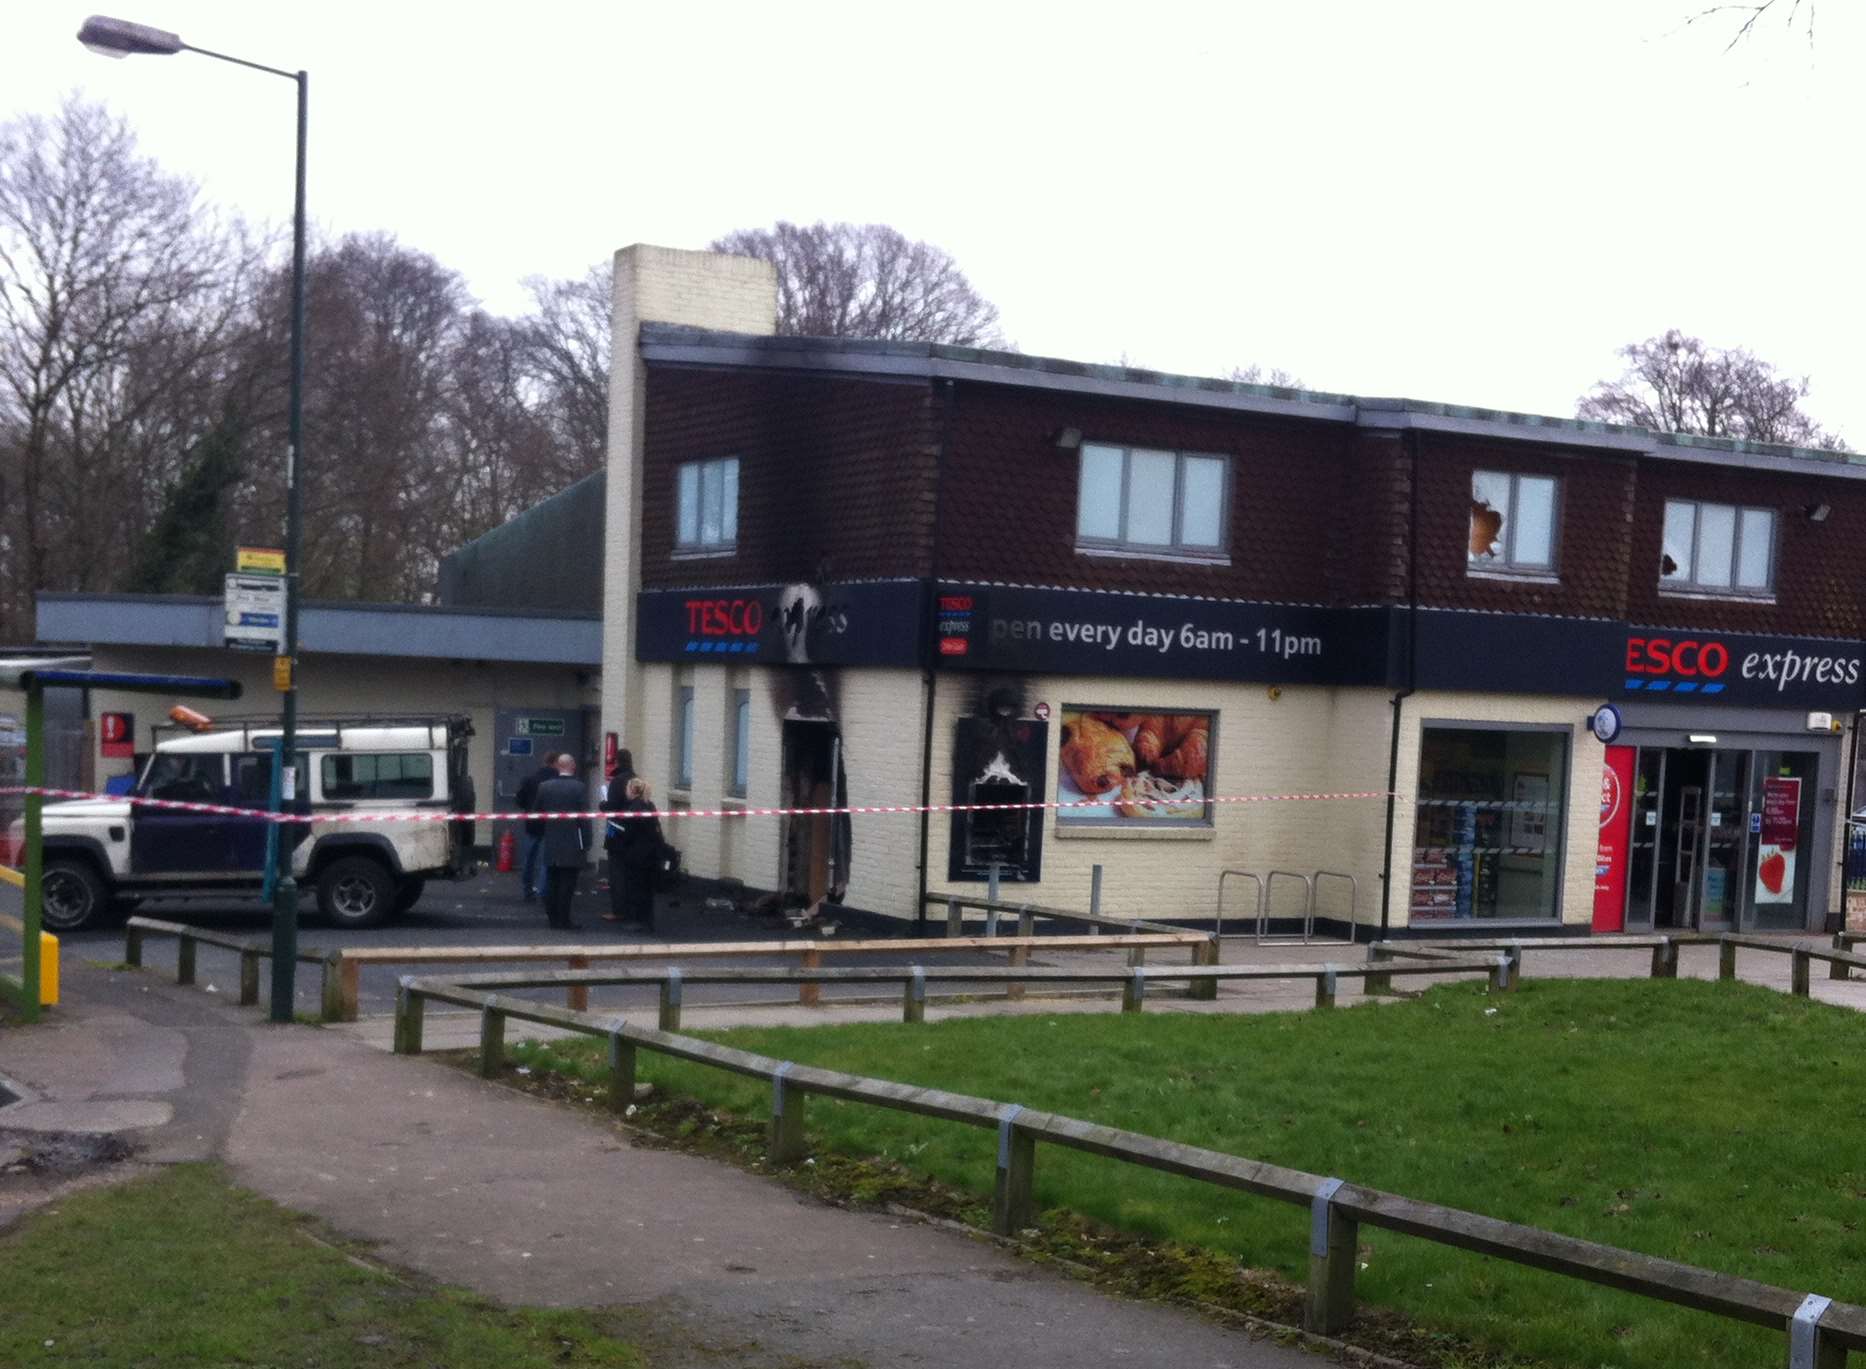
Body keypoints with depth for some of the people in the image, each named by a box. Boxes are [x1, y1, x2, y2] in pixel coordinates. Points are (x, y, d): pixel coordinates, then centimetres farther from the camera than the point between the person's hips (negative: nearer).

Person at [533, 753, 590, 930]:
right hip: (572, 844, -3)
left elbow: (536, 812, 6)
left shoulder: (544, 786, 1)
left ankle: (553, 917, 14)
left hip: (551, 843, 3)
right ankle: (563, 919, -2)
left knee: (552, 882, 11)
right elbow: (584, 818, -11)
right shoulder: (579, 788, -9)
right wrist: (586, 843, -7)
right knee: (567, 883, 0)